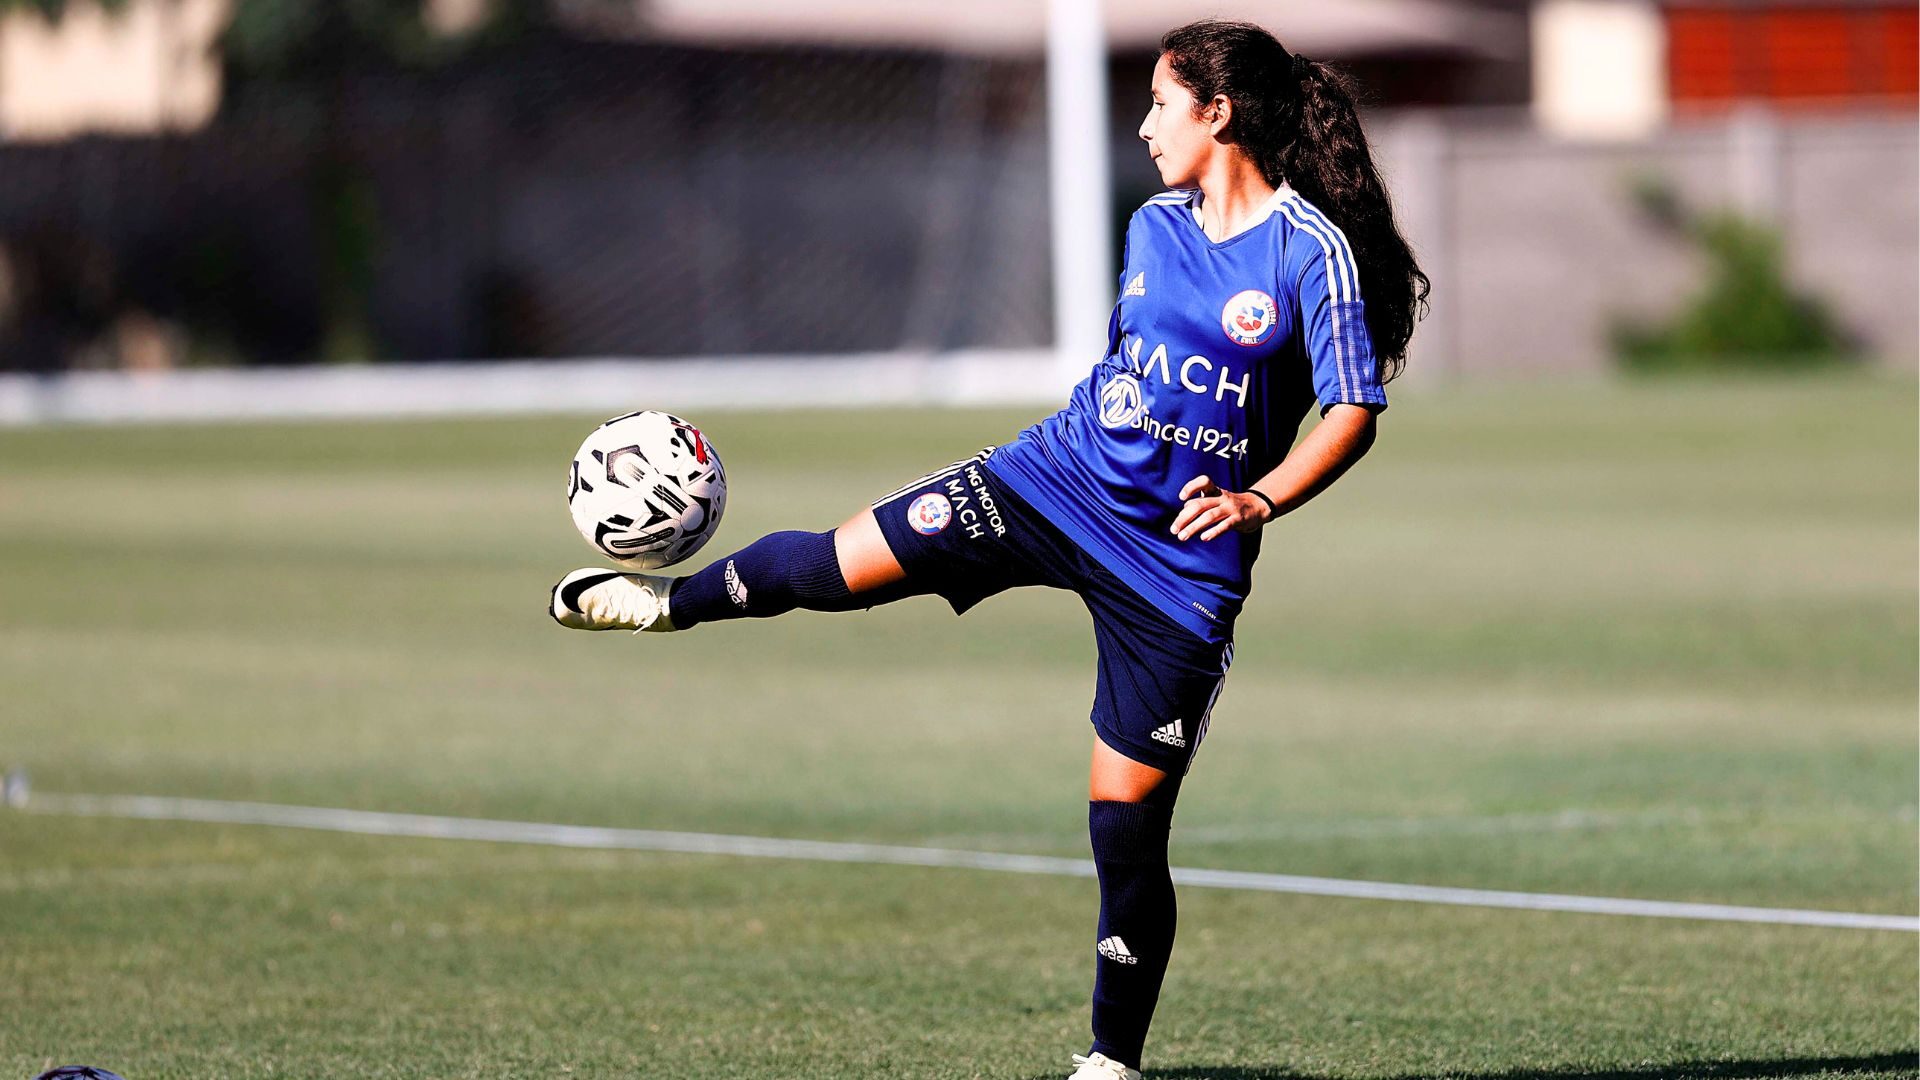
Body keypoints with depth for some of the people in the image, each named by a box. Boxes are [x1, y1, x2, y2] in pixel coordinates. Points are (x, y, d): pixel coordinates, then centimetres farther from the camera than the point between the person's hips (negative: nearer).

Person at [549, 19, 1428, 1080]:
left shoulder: (1313, 251, -11)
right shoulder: (1154, 226, 8)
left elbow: (1353, 410, -13)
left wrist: (1263, 496, -25)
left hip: (1180, 558, -5)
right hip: (1058, 478, 5)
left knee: (1127, 819, -2)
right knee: (842, 564, -10)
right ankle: (679, 599, 19)